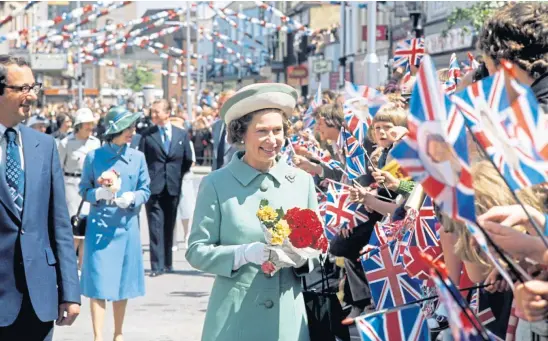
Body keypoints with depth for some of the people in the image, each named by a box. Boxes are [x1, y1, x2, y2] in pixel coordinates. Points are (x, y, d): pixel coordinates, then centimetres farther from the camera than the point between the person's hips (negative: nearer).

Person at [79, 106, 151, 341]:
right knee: (99, 282, -6)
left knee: (123, 281, 10)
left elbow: (145, 191, 6)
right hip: (100, 226, -2)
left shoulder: (137, 157, 3)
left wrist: (132, 198, -15)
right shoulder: (94, 157, -3)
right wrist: (99, 194, -18)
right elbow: (84, 190, 3)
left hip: (127, 226, 3)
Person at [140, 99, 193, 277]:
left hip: (173, 187, 2)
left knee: (169, 226, 9)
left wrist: (177, 175, 8)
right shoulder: (147, 135, 1)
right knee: (156, 227, -7)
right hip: (154, 187, -2)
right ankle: (157, 265, -8)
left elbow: (188, 160, 13)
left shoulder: (182, 134, 7)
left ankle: (167, 262, 17)